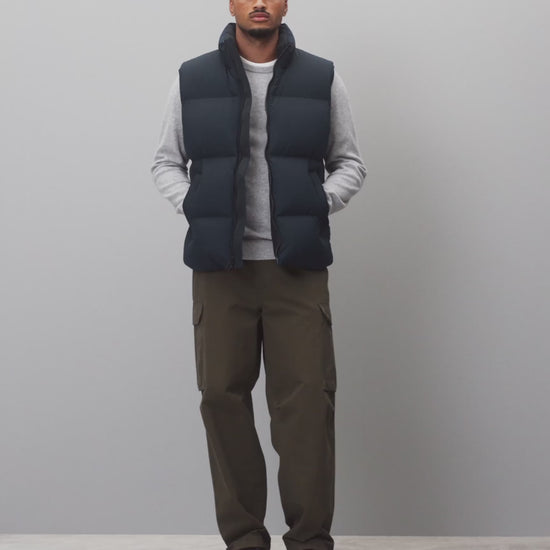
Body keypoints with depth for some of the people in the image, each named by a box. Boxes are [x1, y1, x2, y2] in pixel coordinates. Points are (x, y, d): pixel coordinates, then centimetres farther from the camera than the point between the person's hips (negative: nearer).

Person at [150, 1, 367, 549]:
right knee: (223, 395, 2)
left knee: (307, 396, -4)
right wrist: (193, 207, -3)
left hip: (298, 266, 0)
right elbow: (166, 162, 14)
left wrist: (318, 205, -5)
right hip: (220, 264, 1)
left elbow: (349, 162, 12)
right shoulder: (193, 78, 7)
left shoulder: (322, 78, 6)